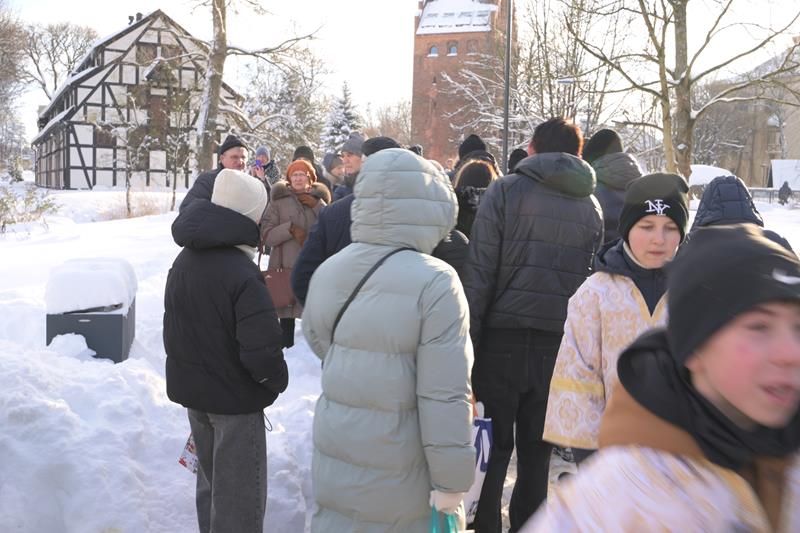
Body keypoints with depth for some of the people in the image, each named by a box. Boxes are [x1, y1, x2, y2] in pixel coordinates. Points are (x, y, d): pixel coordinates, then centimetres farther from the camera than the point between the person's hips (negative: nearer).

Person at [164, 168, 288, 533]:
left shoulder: (183, 261, 3)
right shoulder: (243, 274, -25)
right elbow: (261, 349, -27)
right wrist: (277, 381, -8)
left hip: (190, 387, 8)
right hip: (235, 395, -8)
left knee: (211, 477, 25)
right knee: (239, 492, 6)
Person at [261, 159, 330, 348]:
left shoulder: (319, 199, 10)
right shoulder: (279, 200, 5)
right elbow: (266, 235, -1)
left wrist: (317, 206, -8)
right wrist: (290, 229, -14)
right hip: (286, 268, -1)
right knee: (287, 314, 2)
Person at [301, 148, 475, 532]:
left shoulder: (327, 272, 0)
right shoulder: (434, 282, -21)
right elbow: (445, 395, -20)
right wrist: (451, 477, -12)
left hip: (335, 450, 6)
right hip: (396, 466, -5)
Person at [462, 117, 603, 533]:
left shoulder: (506, 191, -3)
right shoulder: (591, 207, 9)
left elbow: (479, 272, -9)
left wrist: (468, 338, -7)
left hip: (504, 338, -3)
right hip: (559, 342, 3)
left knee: (493, 444, 6)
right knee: (536, 450, 13)